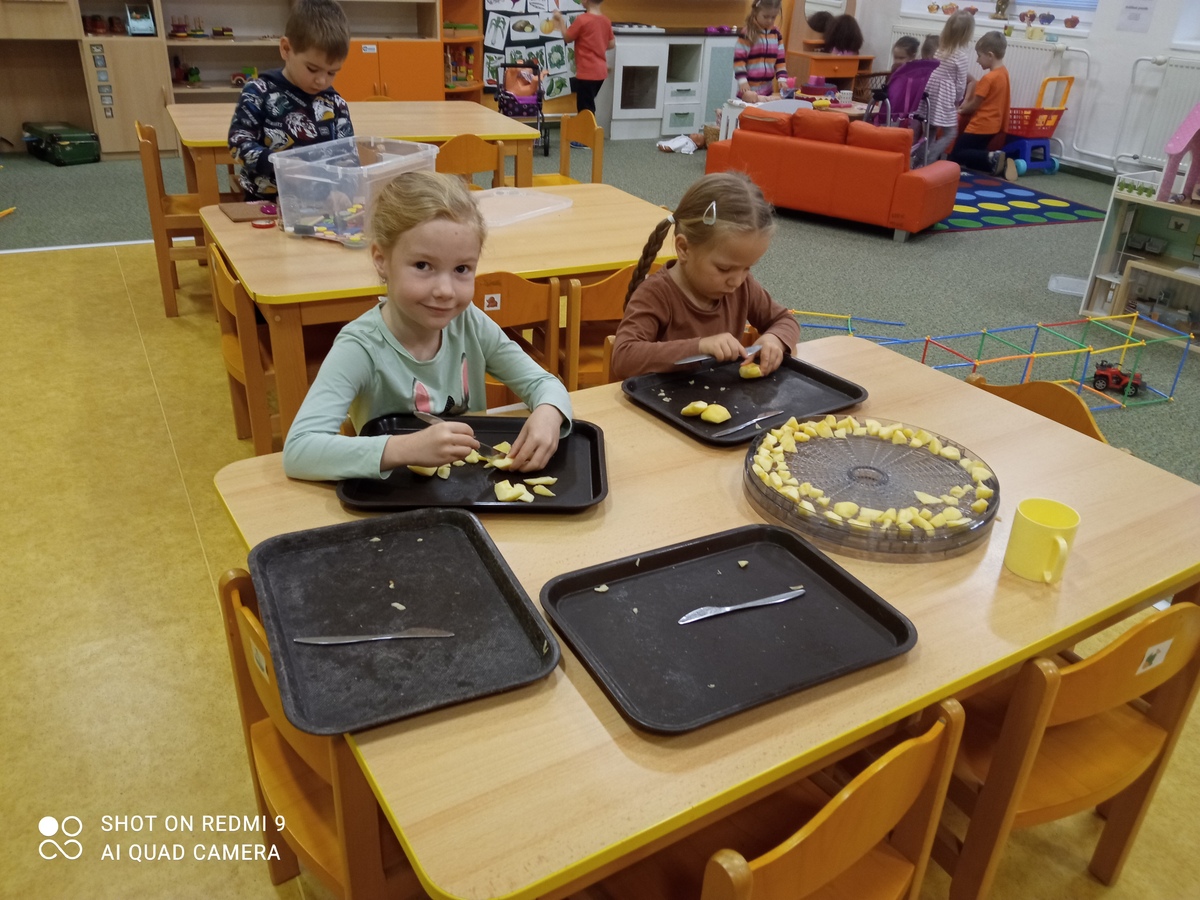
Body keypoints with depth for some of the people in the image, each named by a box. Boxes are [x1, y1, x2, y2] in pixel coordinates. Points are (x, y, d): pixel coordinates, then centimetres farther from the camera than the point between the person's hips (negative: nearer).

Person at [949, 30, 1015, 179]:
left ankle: (992, 157, -20)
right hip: (992, 125, 9)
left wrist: (960, 110, 7)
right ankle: (1000, 162, -4)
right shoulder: (1003, 73, 8)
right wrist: (965, 107, 12)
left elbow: (974, 105, -12)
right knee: (974, 155, 18)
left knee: (955, 157, -4)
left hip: (980, 126, -9)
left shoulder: (988, 78, -20)